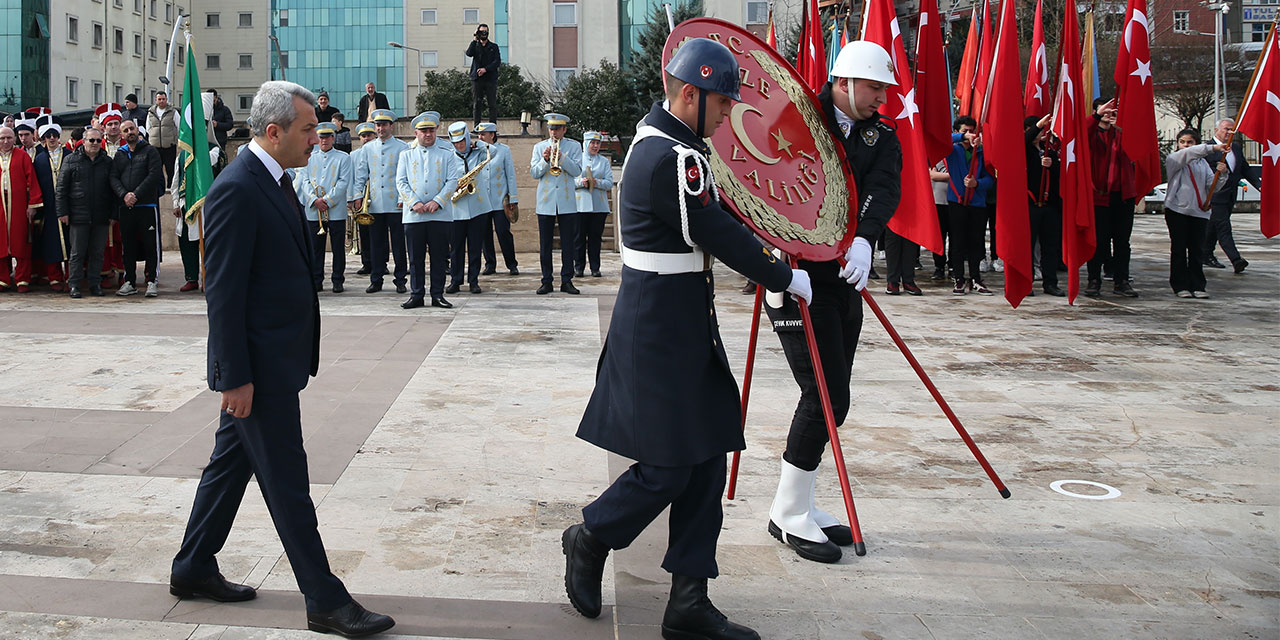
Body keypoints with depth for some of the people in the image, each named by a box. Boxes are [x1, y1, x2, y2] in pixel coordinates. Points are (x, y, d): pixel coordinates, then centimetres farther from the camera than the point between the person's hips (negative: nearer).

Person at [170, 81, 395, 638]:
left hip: (274, 361, 10)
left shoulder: (274, 180, 12)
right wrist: (234, 377, -20)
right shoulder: (235, 190, -19)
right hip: (258, 366, -10)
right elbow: (223, 292, -20)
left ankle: (194, 570, 34)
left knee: (230, 463, 20)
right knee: (287, 484, -1)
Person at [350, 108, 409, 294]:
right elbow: (361, 174, 14)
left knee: (398, 243, 0)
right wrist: (357, 195, 4)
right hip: (374, 205, 3)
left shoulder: (402, 148, 3)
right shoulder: (367, 148, 13)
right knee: (376, 244, 6)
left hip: (396, 204, -3)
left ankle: (400, 280, 7)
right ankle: (376, 280, 12)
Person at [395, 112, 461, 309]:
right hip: (413, 216, 1)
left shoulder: (447, 155, 10)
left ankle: (438, 295, 9)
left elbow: (453, 181, 0)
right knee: (415, 257, 3)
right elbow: (401, 182, 5)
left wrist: (437, 201, -13)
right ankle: (416, 295, 10)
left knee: (439, 257, 1)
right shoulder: (406, 155, 13)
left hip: (440, 215, 0)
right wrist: (414, 203, -10)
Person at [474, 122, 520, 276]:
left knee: (504, 233, -4)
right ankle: (490, 265, 14)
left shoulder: (504, 150, 2)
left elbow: (511, 175, 2)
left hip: (500, 201, -3)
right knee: (485, 234, 5)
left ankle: (512, 265, 7)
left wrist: (513, 199, -1)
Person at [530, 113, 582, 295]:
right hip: (545, 202, 1)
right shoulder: (539, 147, 11)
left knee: (568, 244, 1)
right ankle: (546, 281, 8)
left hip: (567, 203, -1)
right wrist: (545, 160, -13)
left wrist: (561, 157, -18)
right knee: (545, 244, 2)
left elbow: (577, 171, -5)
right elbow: (534, 173, 4)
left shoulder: (574, 146, 7)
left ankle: (567, 281, 7)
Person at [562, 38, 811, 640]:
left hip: (684, 323, 11)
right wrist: (785, 278, -7)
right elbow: (721, 236, -19)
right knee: (669, 466, -4)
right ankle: (589, 539, 23)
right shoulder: (670, 160, -21)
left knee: (705, 458, 9)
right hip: (660, 327, -11)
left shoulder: (661, 135, 13)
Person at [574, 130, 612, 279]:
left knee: (596, 237, 3)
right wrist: (581, 182, -15)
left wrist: (596, 182, -14)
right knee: (579, 237, -1)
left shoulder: (604, 161, 11)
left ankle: (595, 268, 9)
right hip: (581, 204, -1)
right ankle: (579, 267, 6)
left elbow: (610, 183, 3)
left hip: (599, 205, 1)